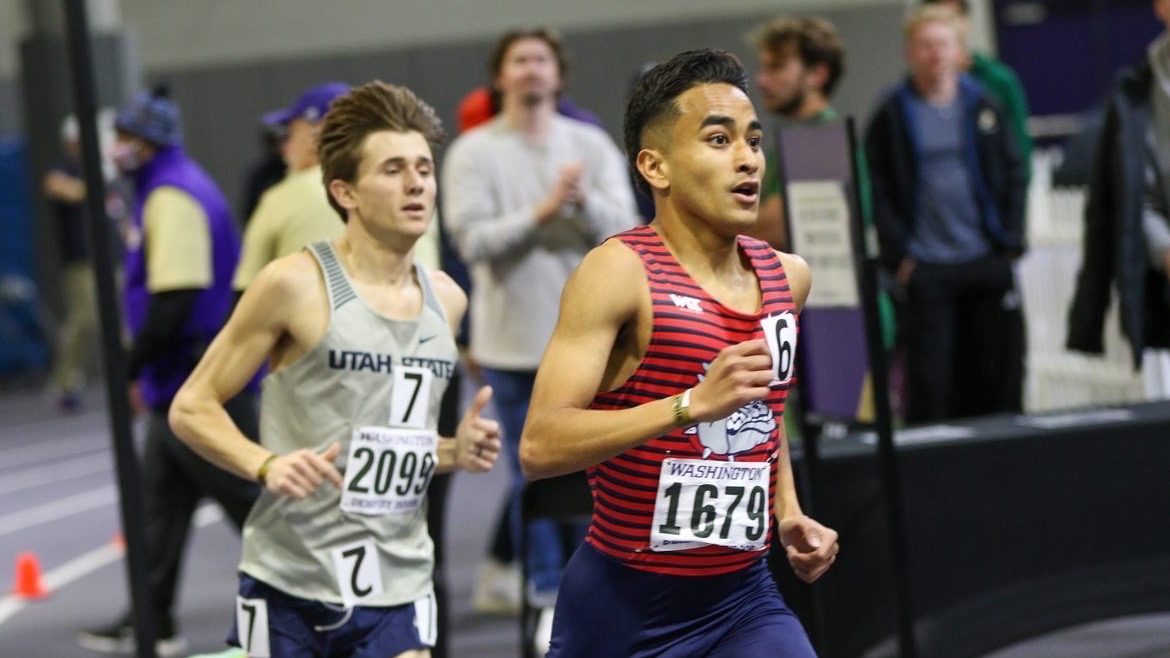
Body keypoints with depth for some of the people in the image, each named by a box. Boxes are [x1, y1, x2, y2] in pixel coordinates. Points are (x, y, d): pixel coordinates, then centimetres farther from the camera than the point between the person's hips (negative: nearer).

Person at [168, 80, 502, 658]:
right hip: (291, 583, -4)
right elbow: (191, 408, -5)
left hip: (397, 585, 4)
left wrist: (454, 453, 3)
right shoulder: (296, 285, -8)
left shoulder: (446, 299, 10)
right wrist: (266, 466, -22)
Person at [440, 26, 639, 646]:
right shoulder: (473, 152, -2)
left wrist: (585, 202, -22)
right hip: (513, 340, -1)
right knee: (533, 475, 3)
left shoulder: (592, 144, 4)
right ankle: (550, 598, 12)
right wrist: (542, 211, -20)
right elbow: (472, 240, -12)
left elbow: (625, 230, -3)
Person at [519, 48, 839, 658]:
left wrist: (788, 513, 12)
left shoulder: (787, 275, 6)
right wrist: (693, 404, -32)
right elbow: (539, 447, -25)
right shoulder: (619, 271, -14)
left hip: (745, 596, 4)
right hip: (623, 601, -4)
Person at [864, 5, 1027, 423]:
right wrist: (898, 255, -9)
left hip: (987, 263, 3)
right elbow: (876, 191, -1)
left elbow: (1014, 176, 10)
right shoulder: (891, 116, 1)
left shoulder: (983, 107, 9)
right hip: (925, 270, -2)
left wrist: (1010, 243, 0)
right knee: (929, 379, -3)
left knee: (999, 372, 5)